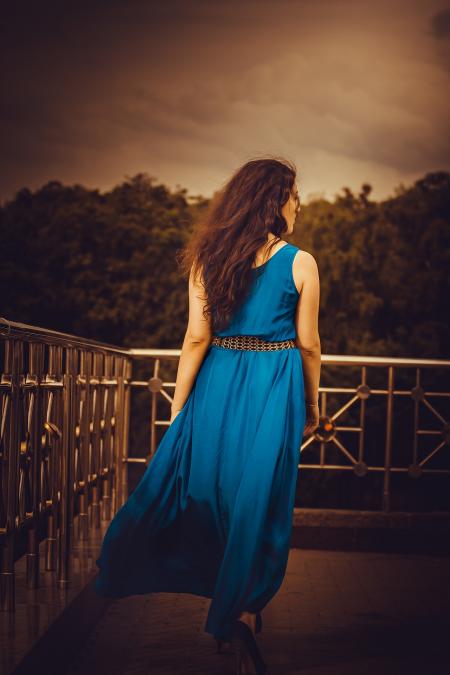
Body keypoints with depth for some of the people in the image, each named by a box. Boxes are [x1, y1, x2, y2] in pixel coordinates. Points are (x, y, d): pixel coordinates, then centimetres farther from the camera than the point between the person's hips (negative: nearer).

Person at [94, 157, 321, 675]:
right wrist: (312, 406, 10)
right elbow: (308, 345, -3)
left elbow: (196, 337, -1)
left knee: (208, 488, 14)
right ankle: (244, 613, 5)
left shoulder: (209, 257, 1)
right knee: (259, 500, 3)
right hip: (275, 390, -3)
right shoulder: (300, 263, -6)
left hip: (217, 386, 3)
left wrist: (179, 406, 4)